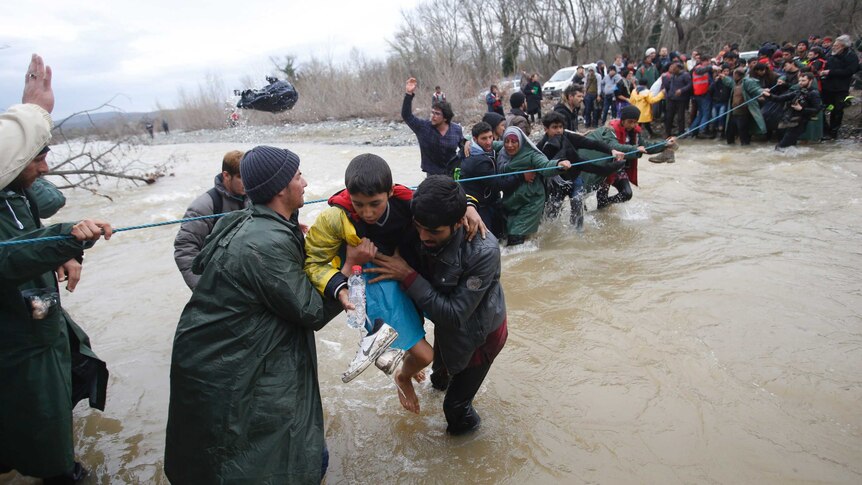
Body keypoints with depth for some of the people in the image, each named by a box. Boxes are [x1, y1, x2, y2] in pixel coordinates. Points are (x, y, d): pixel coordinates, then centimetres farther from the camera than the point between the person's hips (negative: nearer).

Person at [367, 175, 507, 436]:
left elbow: (455, 315, -37)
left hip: (479, 334, -5)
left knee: (455, 404, 8)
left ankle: (467, 425, 44)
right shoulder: (422, 237, -26)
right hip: (445, 323, 6)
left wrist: (407, 275, -39)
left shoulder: (483, 251, -42)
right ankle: (441, 379, 71)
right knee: (440, 370, 34)